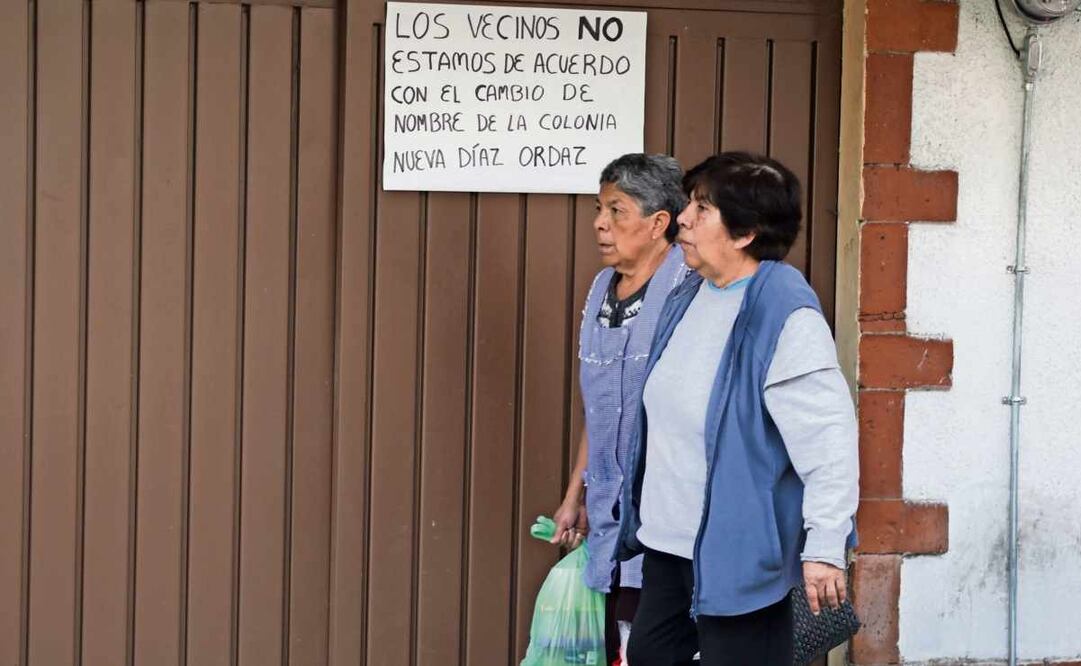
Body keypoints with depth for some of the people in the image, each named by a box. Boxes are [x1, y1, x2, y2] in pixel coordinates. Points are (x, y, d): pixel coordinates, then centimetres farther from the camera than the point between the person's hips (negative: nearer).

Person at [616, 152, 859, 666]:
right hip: (668, 542, 9)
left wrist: (825, 547, -22)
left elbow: (829, 438, -23)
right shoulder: (688, 297, 8)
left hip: (739, 552, -9)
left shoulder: (784, 314, -20)